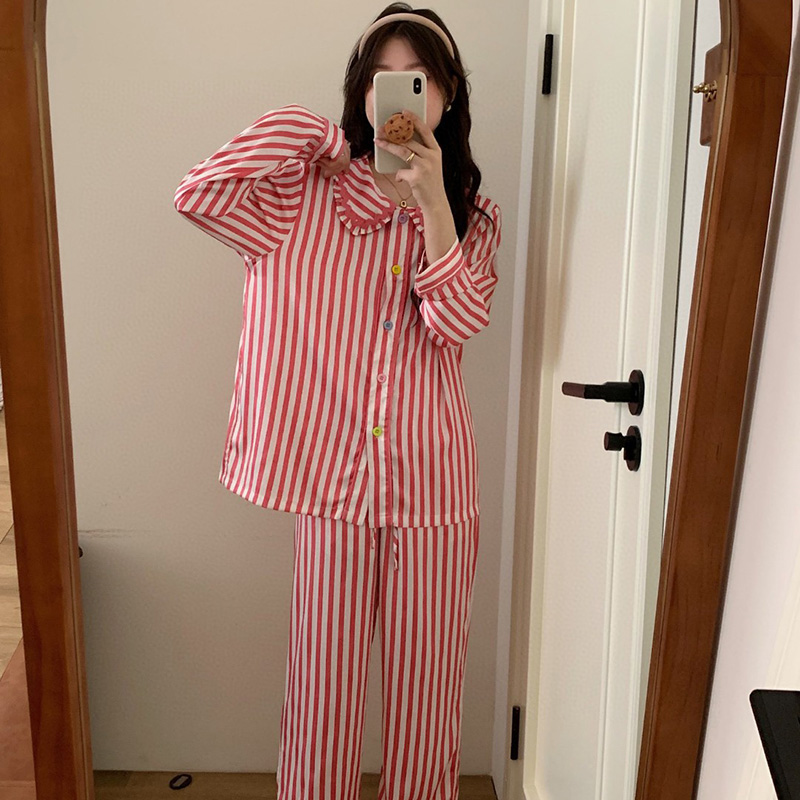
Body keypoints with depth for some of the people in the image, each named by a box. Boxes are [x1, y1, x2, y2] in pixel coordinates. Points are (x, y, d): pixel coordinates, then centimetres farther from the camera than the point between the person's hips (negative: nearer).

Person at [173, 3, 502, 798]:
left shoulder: (473, 215, 4)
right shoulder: (311, 189, -1)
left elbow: (459, 320, -12)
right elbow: (199, 195, -15)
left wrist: (430, 193, -19)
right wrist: (310, 132, -9)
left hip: (431, 476, 2)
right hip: (335, 471, -1)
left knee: (425, 675, 15)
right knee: (324, 672, 12)